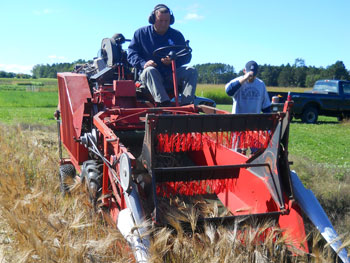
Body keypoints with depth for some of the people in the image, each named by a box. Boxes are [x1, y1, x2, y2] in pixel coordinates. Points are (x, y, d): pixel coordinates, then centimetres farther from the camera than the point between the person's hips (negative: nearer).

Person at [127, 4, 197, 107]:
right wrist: (143, 63, -22)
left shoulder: (176, 35, 12)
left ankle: (186, 104, -39)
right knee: (149, 71, -36)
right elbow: (131, 54, 0)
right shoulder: (141, 33, 8)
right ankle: (163, 103, -53)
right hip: (152, 76, -2)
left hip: (172, 76, 2)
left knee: (191, 71, -22)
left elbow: (186, 56, 7)